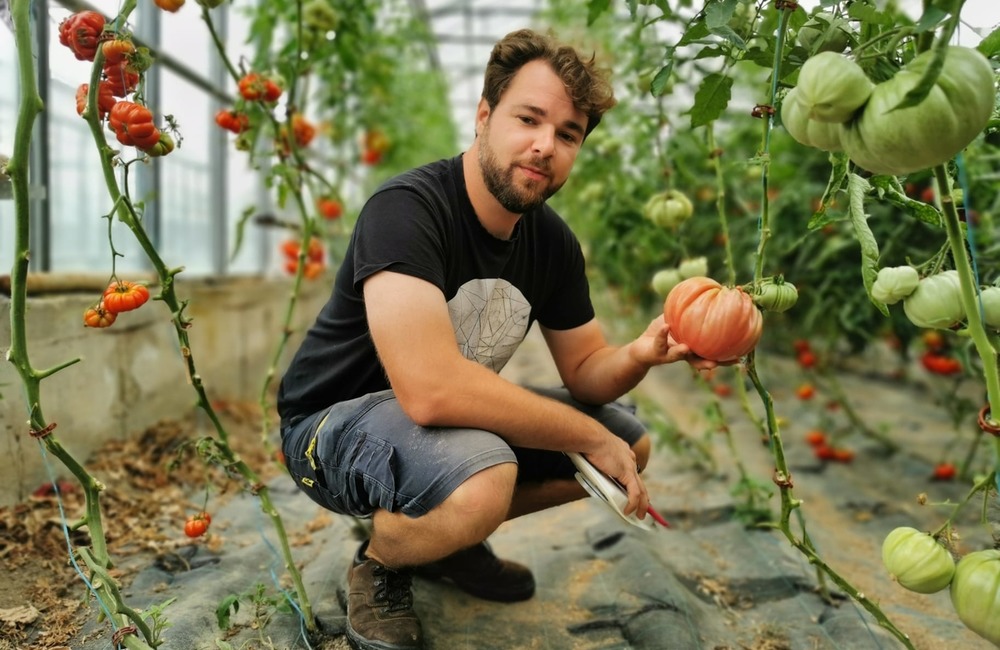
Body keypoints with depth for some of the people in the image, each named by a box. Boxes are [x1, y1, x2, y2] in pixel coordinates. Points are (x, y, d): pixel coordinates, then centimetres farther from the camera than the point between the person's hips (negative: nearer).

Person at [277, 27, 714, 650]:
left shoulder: (552, 239, -4)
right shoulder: (407, 207, -27)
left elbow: (584, 370, 3)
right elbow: (430, 388, -37)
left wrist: (638, 355, -22)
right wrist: (591, 438, -26)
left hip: (457, 419, 8)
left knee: (632, 443, 5)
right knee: (483, 480, -38)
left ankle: (449, 536, 14)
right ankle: (379, 565, -2)